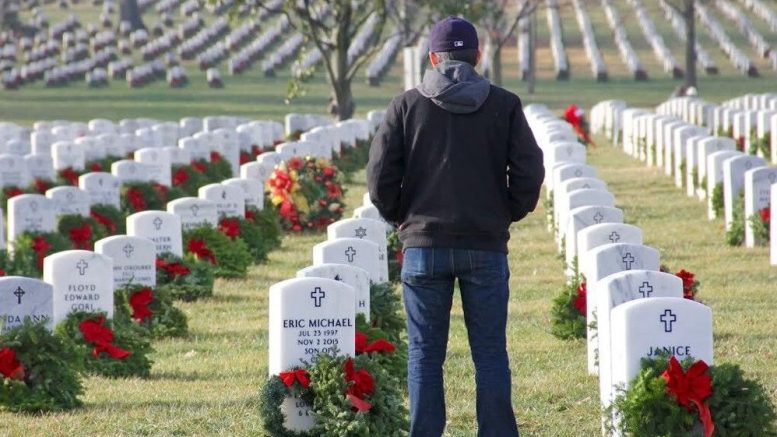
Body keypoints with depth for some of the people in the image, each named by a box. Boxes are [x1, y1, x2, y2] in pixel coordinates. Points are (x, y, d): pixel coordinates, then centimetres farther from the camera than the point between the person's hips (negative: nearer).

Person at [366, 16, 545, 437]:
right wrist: (507, 214, 12)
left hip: (424, 245, 0)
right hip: (486, 247, 0)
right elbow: (529, 172, -3)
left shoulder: (407, 105, 1)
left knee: (425, 355, 6)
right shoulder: (504, 106, 1)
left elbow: (380, 176, -2)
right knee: (490, 354, 6)